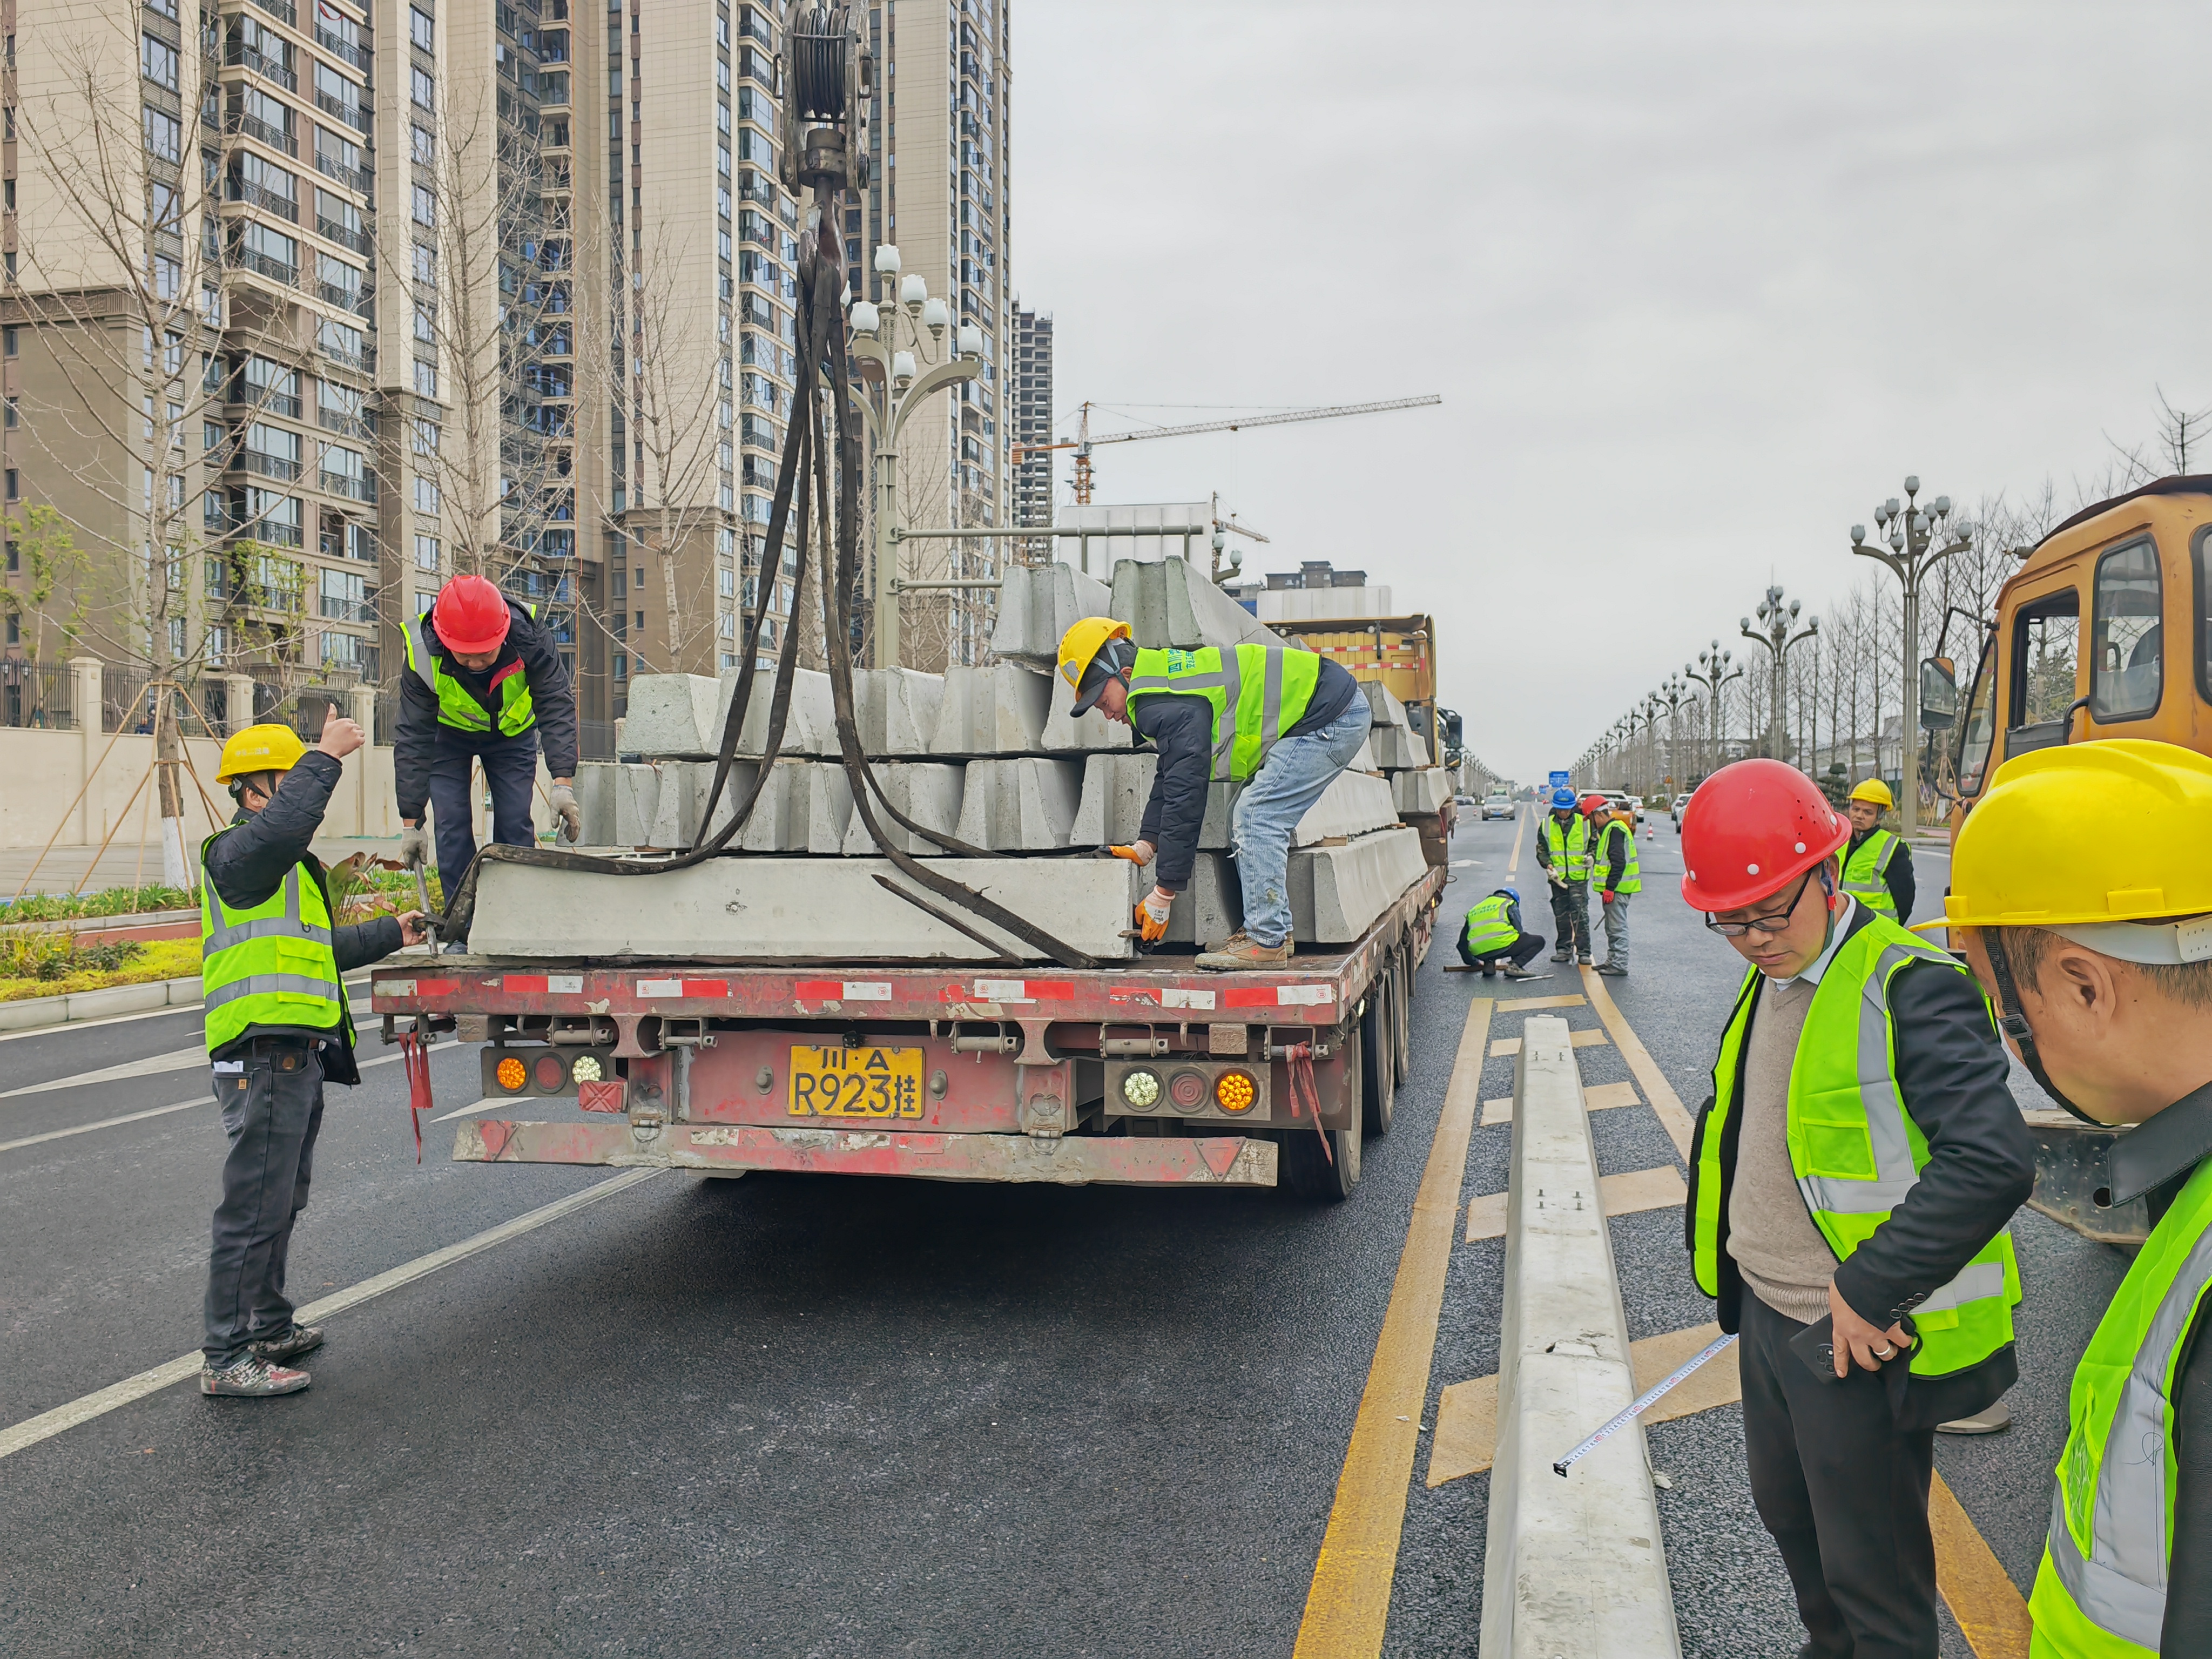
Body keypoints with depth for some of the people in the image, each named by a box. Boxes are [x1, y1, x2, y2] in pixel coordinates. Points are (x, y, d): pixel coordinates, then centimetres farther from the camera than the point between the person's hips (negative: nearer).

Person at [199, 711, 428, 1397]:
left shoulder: (282, 868, 24)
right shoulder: (238, 851, -10)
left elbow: (314, 949, 34)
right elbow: (284, 825, -35)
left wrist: (389, 934, 36)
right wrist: (325, 757, -27)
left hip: (296, 1056, 11)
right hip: (265, 1054, -11)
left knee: (280, 1201, 21)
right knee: (255, 1206, -8)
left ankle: (268, 1328, 34)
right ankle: (226, 1358, -2)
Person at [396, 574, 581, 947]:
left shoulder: (530, 637, -35)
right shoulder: (423, 654, -34)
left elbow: (557, 707, -33)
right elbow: (413, 739, -28)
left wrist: (562, 783, -46)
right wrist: (411, 822, -30)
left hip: (512, 732, 0)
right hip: (447, 734, 0)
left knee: (514, 824, -10)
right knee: (452, 828, -11)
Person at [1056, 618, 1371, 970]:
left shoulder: (1169, 707, -22)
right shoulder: (1163, 684, 11)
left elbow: (1185, 797, -23)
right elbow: (1169, 778, 17)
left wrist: (1163, 895, -17)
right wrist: (1147, 844, 6)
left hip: (1331, 717, -11)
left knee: (1257, 817, -16)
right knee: (1247, 820, 11)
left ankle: (1266, 942, -13)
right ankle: (1271, 930, 13)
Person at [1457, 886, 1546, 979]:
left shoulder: (1474, 910, 30)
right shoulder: (1508, 904, 18)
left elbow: (1463, 943, 29)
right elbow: (1518, 930, 12)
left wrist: (1473, 962, 44)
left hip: (1480, 954, 6)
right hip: (1502, 946, -6)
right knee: (1539, 941, 14)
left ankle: (1488, 964, 9)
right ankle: (1514, 965, -7)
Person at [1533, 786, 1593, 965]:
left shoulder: (1584, 823, 0)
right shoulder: (1547, 825, 5)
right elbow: (1541, 849, 9)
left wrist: (1590, 857, -9)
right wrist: (1548, 865, -8)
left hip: (1579, 877, -3)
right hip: (1557, 877, 3)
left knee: (1580, 914, -8)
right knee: (1561, 915, 9)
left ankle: (1584, 950, -2)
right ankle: (1565, 949, 18)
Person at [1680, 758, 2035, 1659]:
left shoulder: (1908, 986, -22)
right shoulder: (1768, 980, 6)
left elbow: (1994, 1162, -31)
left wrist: (1869, 1291, -27)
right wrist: (1740, 1258, 13)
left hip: (1860, 1344, -8)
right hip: (1766, 1315, 9)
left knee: (1872, 1571, 9)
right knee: (1786, 1513, 27)